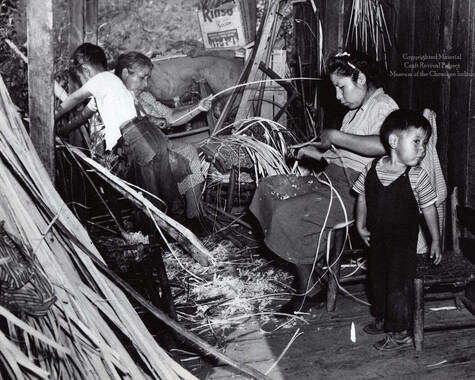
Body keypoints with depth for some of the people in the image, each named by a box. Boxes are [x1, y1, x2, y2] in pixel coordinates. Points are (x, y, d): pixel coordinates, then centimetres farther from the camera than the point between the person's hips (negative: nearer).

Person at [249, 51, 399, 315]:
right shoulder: (357, 110, 21)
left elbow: (383, 145, -33)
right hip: (332, 179, 11)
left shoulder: (383, 106, -12)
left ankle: (311, 289, -5)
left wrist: (336, 136, -25)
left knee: (288, 214, -23)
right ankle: (306, 272, 2)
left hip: (355, 191, -11)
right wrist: (318, 153, 11)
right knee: (270, 187, 2)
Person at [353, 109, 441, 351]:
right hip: (377, 239, 4)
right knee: (378, 279, 20)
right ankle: (382, 317, 41)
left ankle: (401, 333, 12)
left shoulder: (417, 177, -15)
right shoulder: (371, 169, -6)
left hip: (404, 242, -4)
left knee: (399, 285, -1)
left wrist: (435, 240, -4)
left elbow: (429, 208, -7)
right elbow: (362, 197, 7)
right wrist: (361, 225, 4)